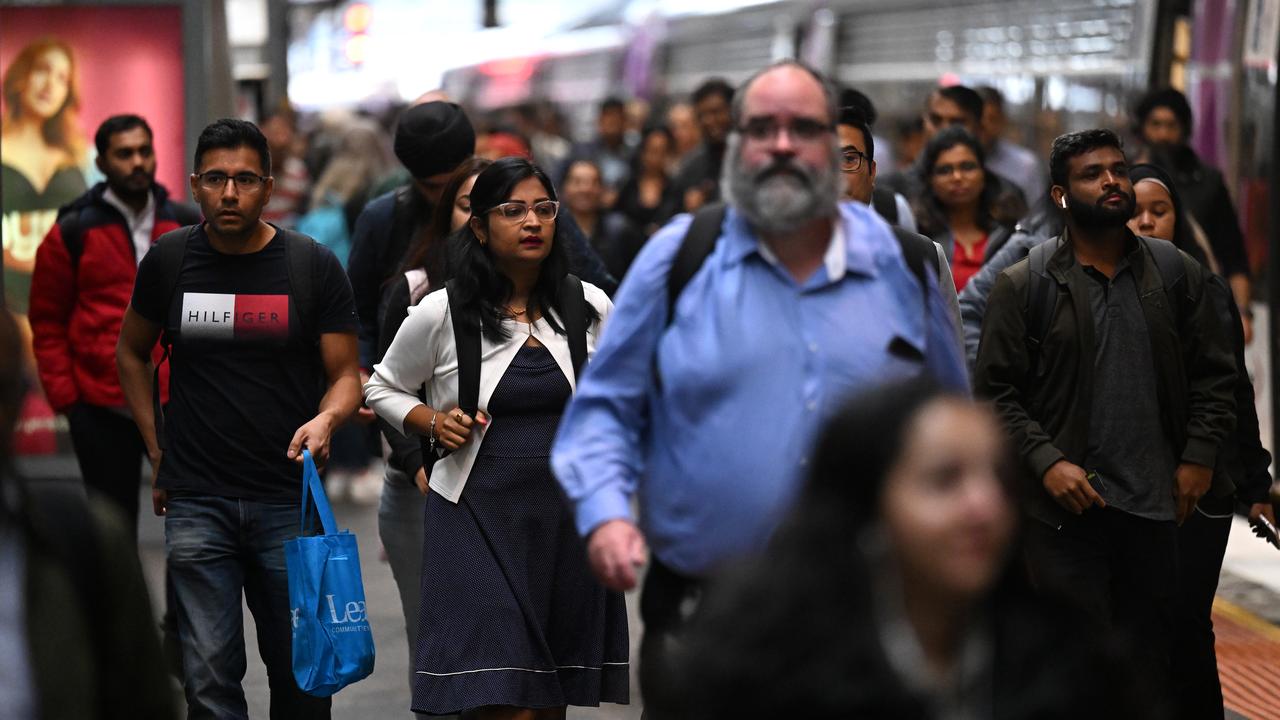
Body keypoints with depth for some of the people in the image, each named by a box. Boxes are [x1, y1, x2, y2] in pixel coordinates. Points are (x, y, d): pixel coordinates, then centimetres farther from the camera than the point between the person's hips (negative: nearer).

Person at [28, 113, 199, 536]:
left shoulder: (188, 227, 7)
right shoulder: (72, 234, -1)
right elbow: (47, 323, 1)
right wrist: (64, 396, -5)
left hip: (178, 403, 2)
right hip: (101, 409, -2)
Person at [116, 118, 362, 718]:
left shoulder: (314, 266, -1)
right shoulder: (169, 261, 3)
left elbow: (345, 375, 2)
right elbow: (131, 353, 19)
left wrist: (325, 419, -20)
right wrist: (157, 452, 12)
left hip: (288, 501, 0)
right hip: (196, 504, 0)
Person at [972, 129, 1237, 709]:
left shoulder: (1178, 275, 8)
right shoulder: (1023, 286, 0)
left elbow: (1216, 376, 10)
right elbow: (994, 389, -2)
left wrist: (1199, 458, -1)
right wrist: (1046, 461, -13)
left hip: (1156, 506, 3)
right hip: (1068, 507, -3)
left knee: (1152, 660, 10)